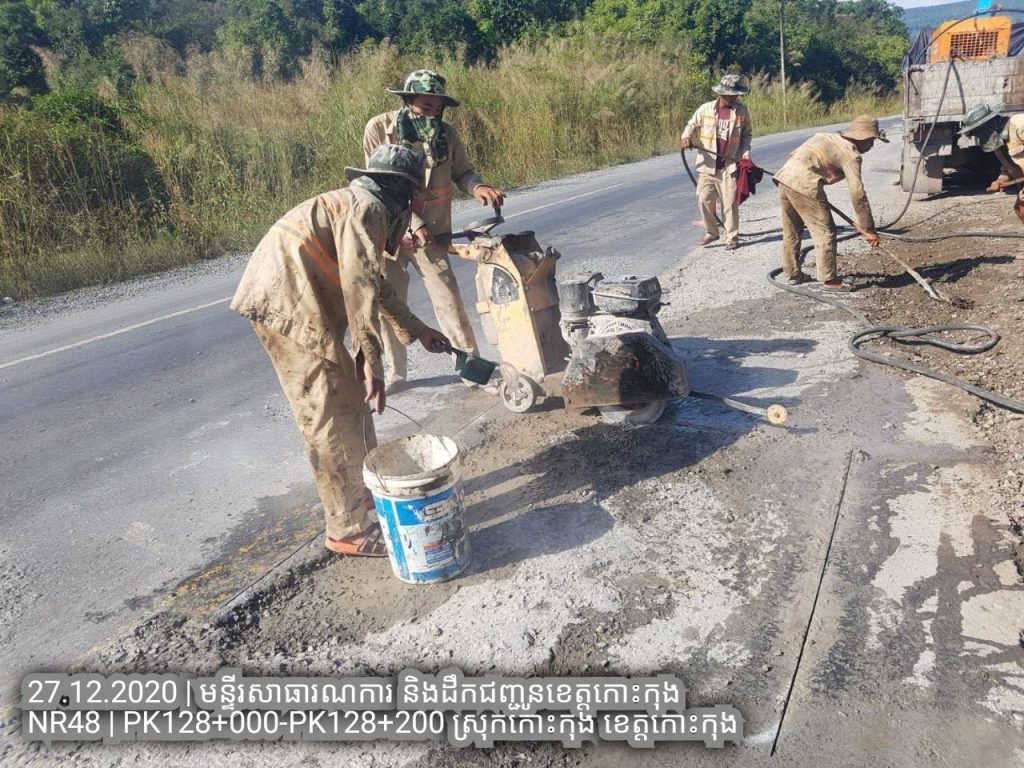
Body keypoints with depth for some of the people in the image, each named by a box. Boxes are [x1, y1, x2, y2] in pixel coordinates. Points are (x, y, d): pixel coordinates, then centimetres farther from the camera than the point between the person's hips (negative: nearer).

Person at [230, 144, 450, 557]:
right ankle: (349, 529, 2)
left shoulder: (354, 204, 24)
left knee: (351, 394, 17)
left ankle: (368, 488, 31)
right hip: (289, 305, -10)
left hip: (292, 302, 10)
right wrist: (372, 357, -23)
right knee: (333, 415, -7)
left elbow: (375, 284, 32)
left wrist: (418, 331, 34)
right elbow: (359, 283, -21)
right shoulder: (366, 207, -8)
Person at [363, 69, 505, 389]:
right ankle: (395, 372, 25)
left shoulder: (447, 133, -4)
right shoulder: (379, 128, -10)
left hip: (431, 233, 0)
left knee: (449, 301, -3)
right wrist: (412, 223, -20)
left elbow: (462, 171, 4)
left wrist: (477, 187, -20)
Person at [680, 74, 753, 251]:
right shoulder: (706, 109, -1)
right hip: (707, 166, 1)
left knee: (730, 203, -1)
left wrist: (745, 153, -3)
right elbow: (692, 125, 7)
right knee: (704, 200, 3)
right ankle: (711, 232, 22)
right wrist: (686, 137, -14)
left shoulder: (742, 111, 2)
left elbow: (747, 134, 10)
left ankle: (732, 237, 10)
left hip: (730, 166, -1)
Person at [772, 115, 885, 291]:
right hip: (804, 184, -9)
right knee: (825, 231, 0)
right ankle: (829, 280, 5)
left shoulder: (830, 138, 25)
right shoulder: (851, 153, 1)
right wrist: (868, 229, 1)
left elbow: (793, 155, 27)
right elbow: (858, 194, -3)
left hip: (785, 176, 9)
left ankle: (793, 273, 30)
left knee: (791, 231, 19)